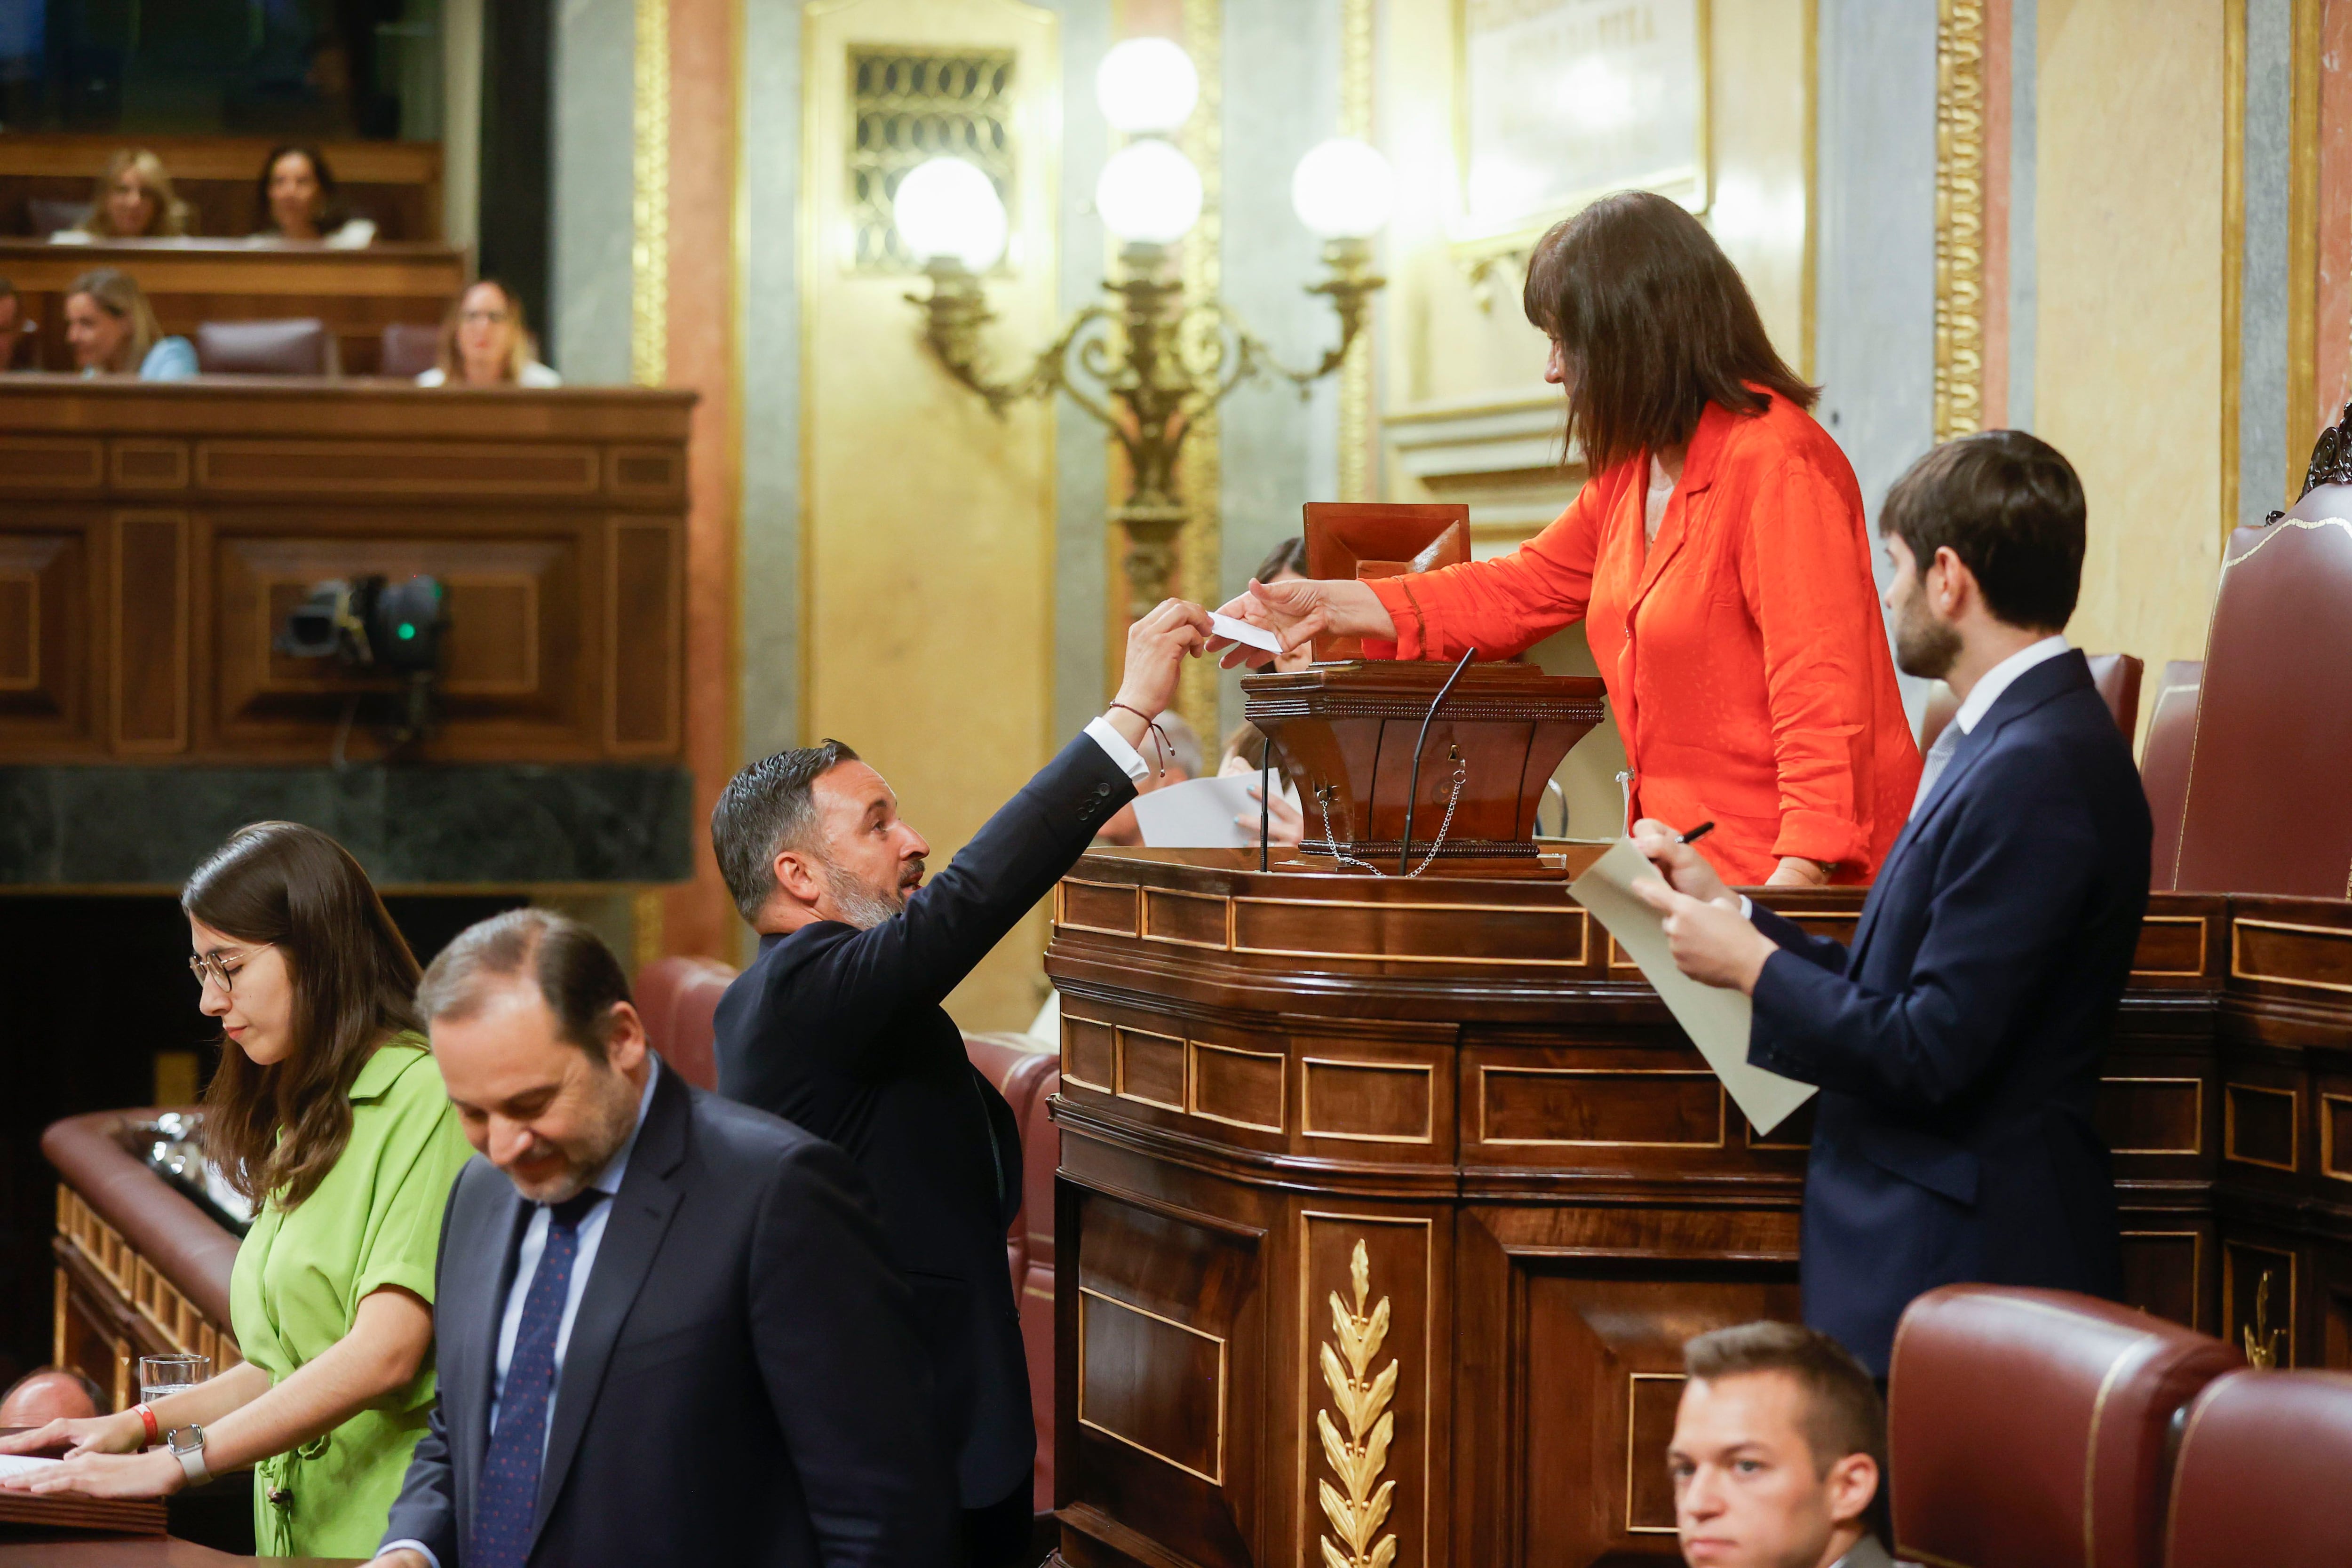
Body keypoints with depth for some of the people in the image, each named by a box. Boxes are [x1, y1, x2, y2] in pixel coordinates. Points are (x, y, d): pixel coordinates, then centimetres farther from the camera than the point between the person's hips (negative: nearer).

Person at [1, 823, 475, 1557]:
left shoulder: (423, 1095, -8)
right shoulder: (301, 1123, 19)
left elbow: (387, 1352, -17)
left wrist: (179, 1460, -17)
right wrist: (144, 1423, 10)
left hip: (383, 1529, -7)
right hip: (293, 1533, 7)